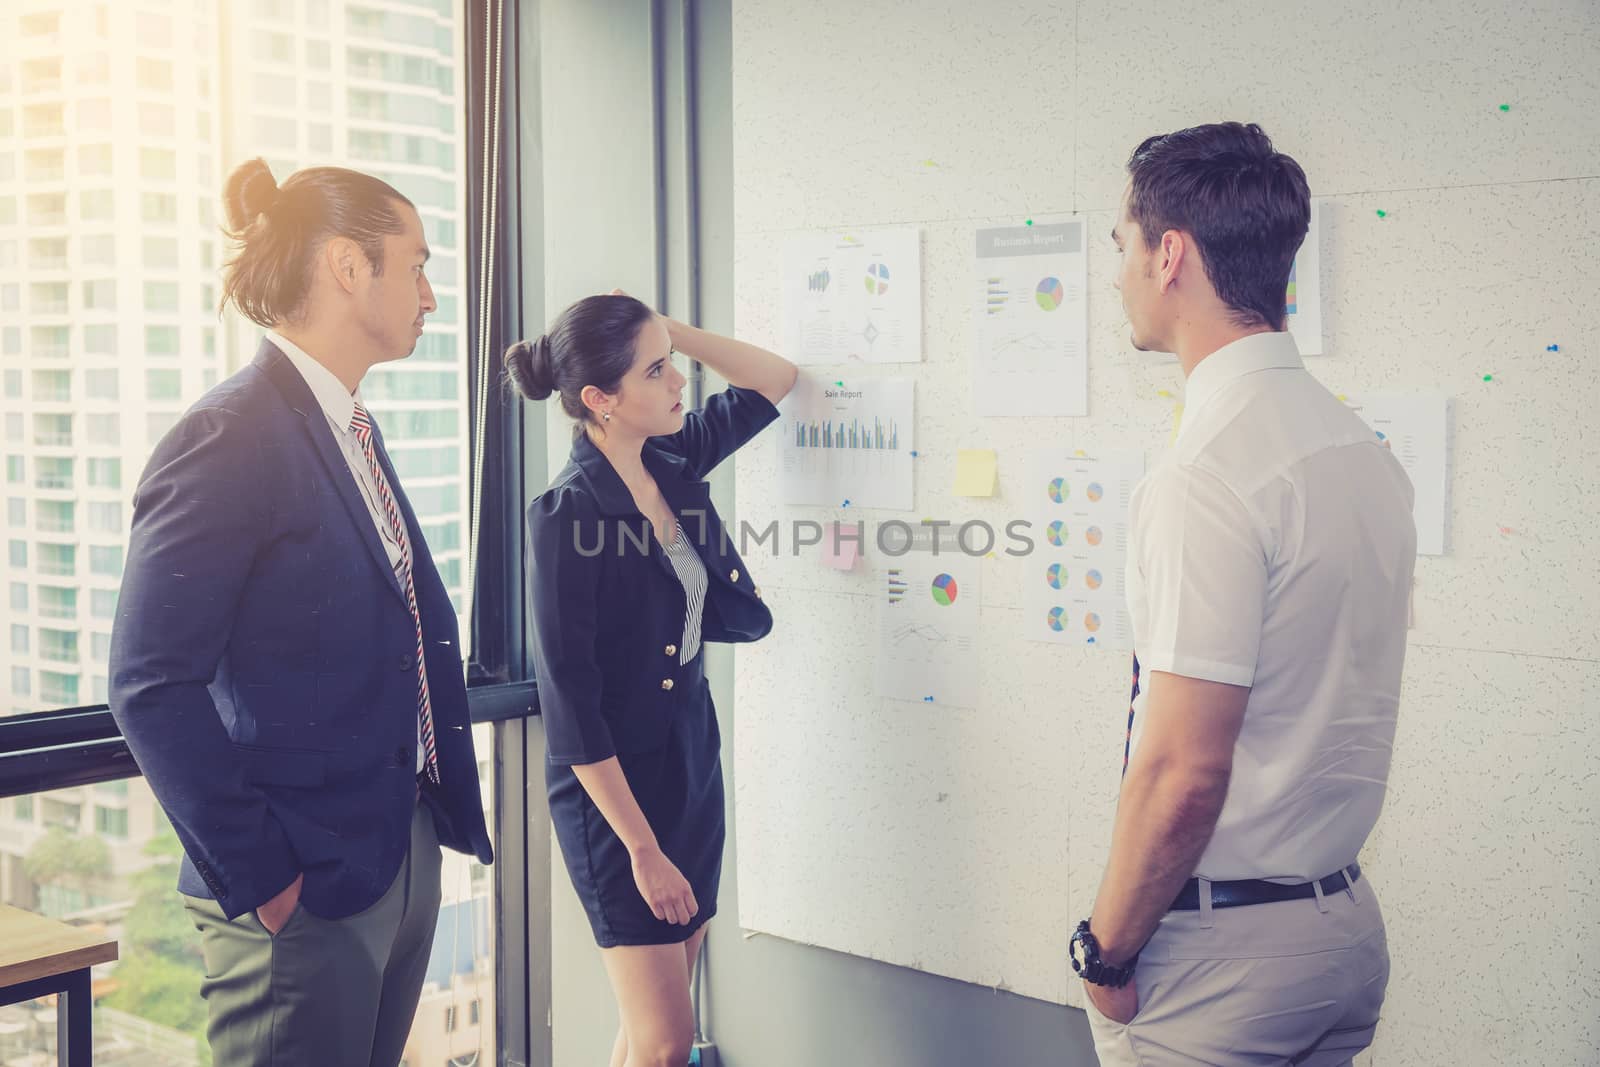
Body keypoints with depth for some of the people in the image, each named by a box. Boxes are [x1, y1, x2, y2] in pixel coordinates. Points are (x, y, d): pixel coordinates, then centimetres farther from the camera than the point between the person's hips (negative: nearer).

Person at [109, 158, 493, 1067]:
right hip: (301, 898, -9)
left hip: (403, 863, 9)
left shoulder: (355, 433, 13)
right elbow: (155, 684, -19)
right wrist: (256, 877, -17)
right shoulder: (230, 438, -15)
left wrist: (447, 809, 10)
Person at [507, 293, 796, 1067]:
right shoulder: (566, 515, -18)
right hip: (616, 791, -7)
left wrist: (668, 329, 1)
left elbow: (775, 379, 16)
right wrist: (642, 848, -18)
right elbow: (570, 703, -18)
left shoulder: (674, 464, 2)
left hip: (695, 769, 7)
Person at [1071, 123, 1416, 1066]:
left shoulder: (1206, 476, -22)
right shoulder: (1365, 449, 6)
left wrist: (1107, 951, -11)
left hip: (1222, 951, -8)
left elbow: (1184, 772, -23)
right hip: (1346, 922, 8)